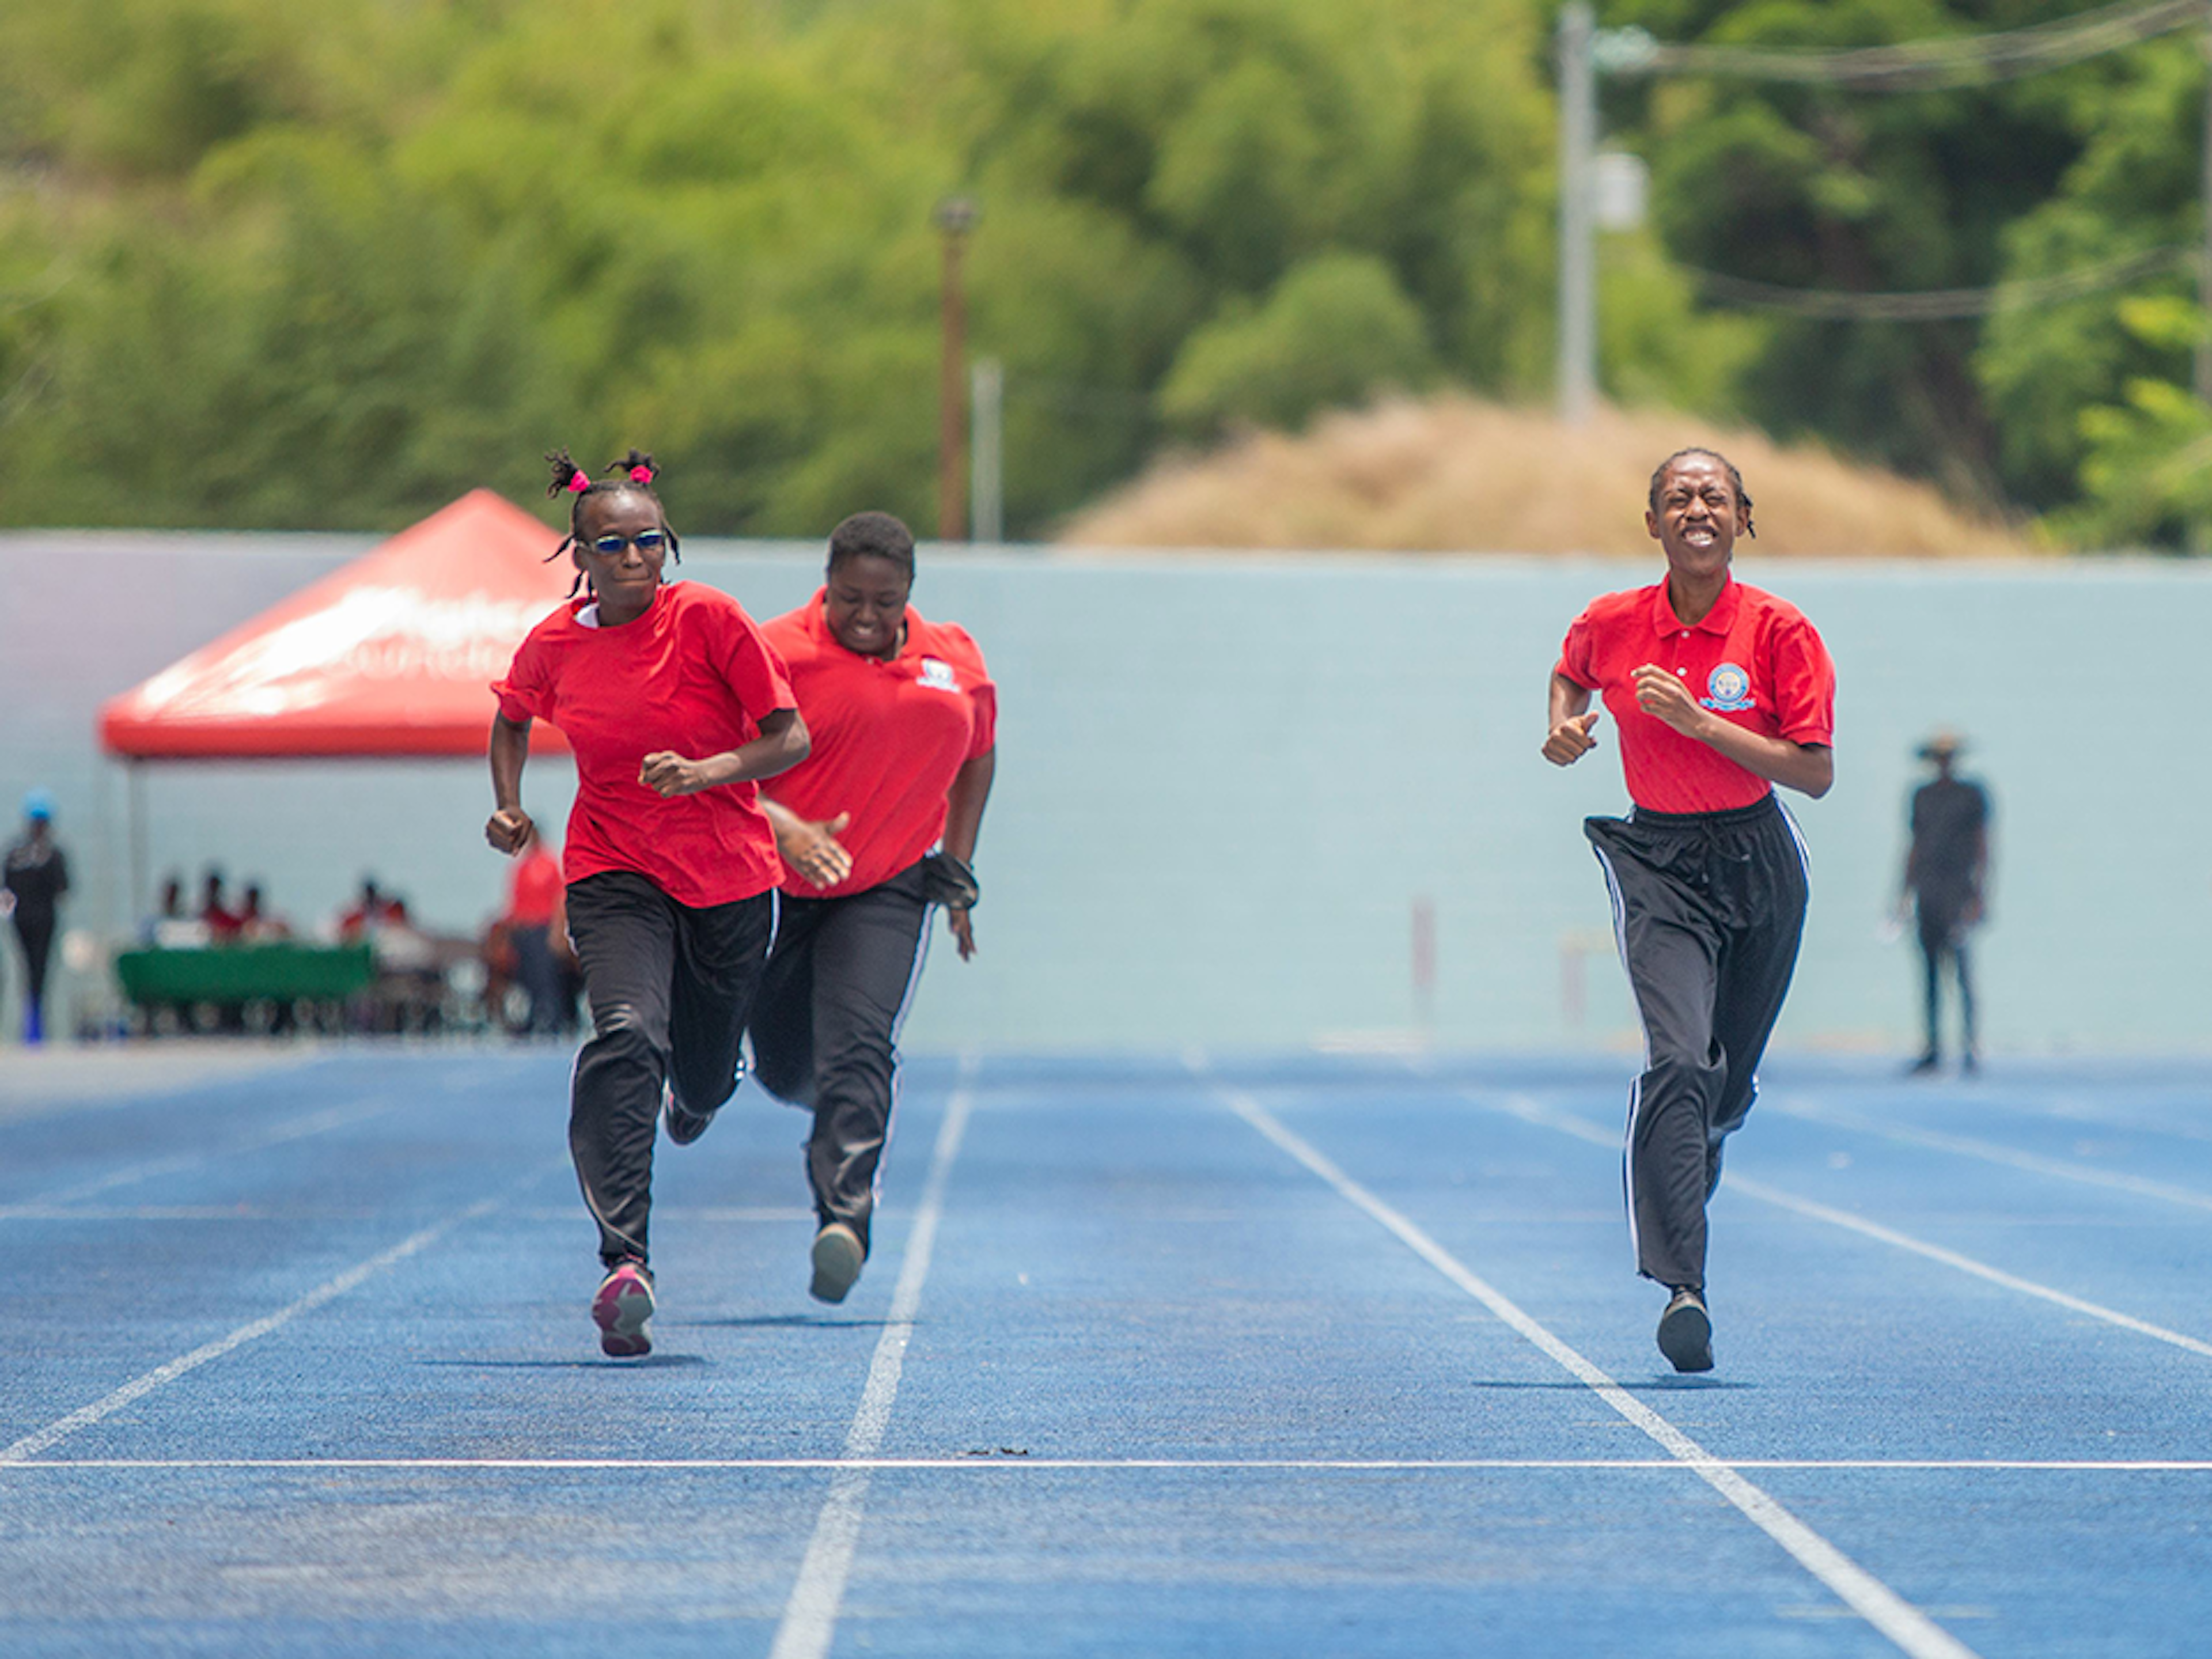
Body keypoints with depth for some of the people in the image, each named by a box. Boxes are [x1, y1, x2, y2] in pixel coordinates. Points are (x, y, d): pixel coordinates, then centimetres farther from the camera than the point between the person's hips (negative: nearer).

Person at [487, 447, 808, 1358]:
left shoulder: (709, 618, -12)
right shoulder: (553, 644, -4)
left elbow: (792, 738, -11)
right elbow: (512, 718, 20)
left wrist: (709, 770, -27)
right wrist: (508, 806, 4)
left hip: (729, 875, 0)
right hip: (615, 876, 0)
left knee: (705, 1075, 13)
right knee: (627, 1036, -26)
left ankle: (694, 1090, 57)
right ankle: (626, 1264, -33)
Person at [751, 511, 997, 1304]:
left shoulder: (955, 662, 1)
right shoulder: (780, 652, -12)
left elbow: (976, 755, 21)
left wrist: (956, 867, 16)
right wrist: (783, 828, -35)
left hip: (889, 889, 0)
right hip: (780, 884, 0)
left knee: (859, 1045, -22)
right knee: (783, 1068, 12)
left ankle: (845, 1220, -28)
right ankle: (839, 1122, 49)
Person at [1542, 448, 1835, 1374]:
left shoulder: (1779, 630, -10)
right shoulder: (1610, 625, -4)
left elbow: (1816, 774, -13)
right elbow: (1570, 673, 21)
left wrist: (1700, 721, -21)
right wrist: (1565, 727, -1)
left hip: (1757, 862, 1)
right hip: (1658, 859, -1)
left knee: (1730, 1081, 12)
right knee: (1679, 1059, -22)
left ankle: (1680, 1175, 48)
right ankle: (1681, 1288, -28)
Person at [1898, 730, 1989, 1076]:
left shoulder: (1971, 795, 3)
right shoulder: (1922, 796, 16)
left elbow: (1982, 846, 1)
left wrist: (1979, 896, -6)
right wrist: (1904, 894, 17)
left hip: (1957, 888, -5)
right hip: (1926, 889, 5)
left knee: (1959, 963, -15)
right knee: (1930, 967, 3)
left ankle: (1970, 1045, -13)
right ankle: (1933, 1049, 6)